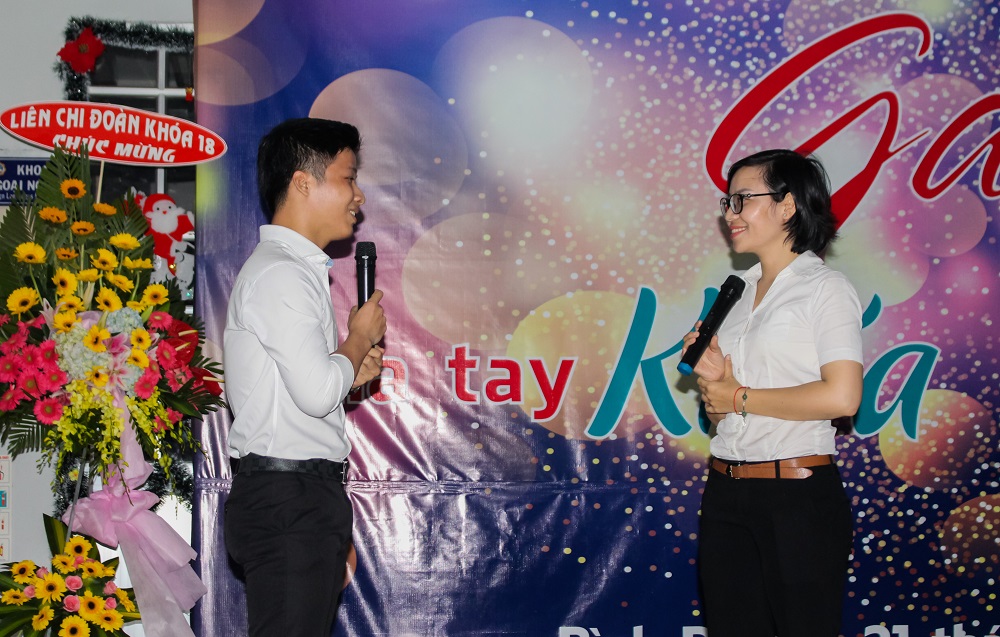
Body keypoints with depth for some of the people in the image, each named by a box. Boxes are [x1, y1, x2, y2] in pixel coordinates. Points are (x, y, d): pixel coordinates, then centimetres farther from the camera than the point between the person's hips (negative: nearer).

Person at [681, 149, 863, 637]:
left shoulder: (824, 288, -6)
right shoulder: (738, 291, 15)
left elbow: (841, 396, -19)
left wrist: (738, 396, -10)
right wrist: (711, 380, -5)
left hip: (798, 495, -7)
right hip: (725, 493, 7)